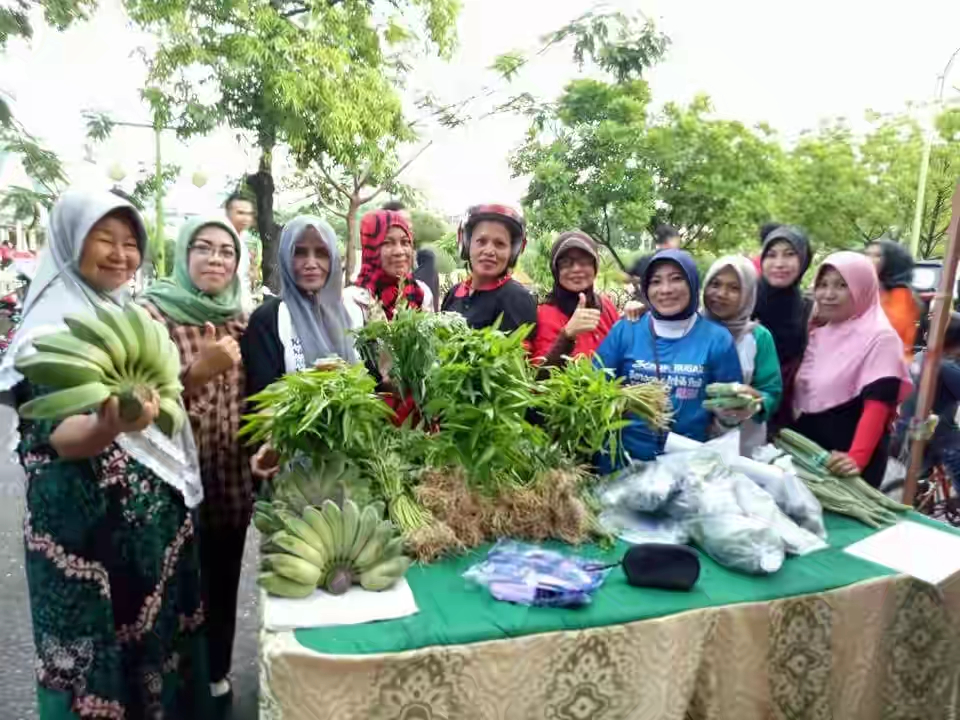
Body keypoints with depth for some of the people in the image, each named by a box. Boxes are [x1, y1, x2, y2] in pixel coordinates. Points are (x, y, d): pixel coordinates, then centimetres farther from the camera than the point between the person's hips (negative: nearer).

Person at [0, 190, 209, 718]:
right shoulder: (52, 326, -15)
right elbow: (53, 437, -24)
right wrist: (110, 426, -44)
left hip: (157, 513, 8)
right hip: (92, 523, -7)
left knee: (156, 635, 19)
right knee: (103, 653, 6)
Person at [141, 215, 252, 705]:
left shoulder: (238, 317, 7)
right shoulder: (151, 312, -10)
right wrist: (198, 371, -28)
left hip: (232, 478, 5)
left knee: (223, 586, 16)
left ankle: (217, 678, 37)